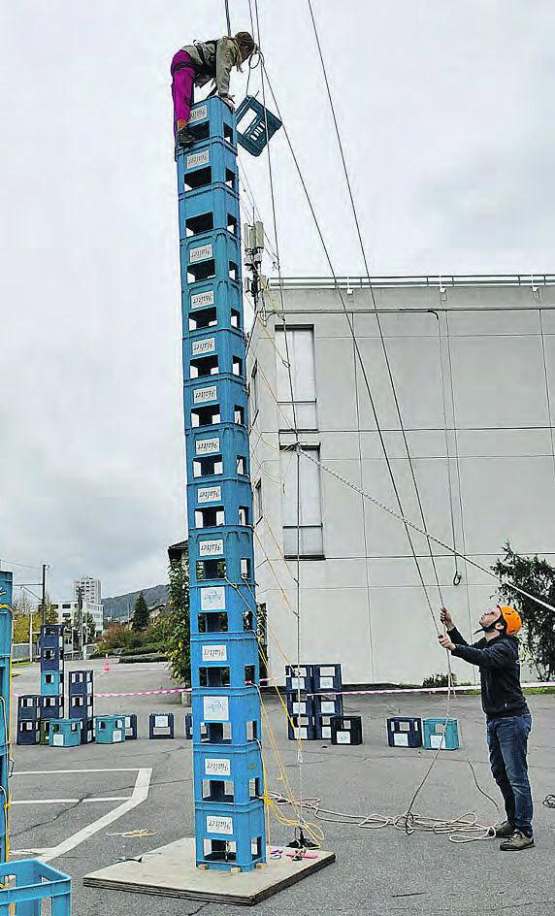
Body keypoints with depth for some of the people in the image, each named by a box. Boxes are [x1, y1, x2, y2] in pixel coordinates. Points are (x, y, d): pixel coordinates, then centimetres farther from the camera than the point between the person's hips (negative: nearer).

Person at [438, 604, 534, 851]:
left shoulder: (504, 648, -21)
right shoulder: (487, 643, 9)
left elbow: (484, 658, -40)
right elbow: (471, 651, 26)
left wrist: (453, 647, -50)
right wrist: (450, 627, 14)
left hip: (512, 719, -10)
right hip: (495, 719, 10)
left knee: (517, 777, -6)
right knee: (500, 773, 18)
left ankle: (525, 833, 0)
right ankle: (513, 821, 31)